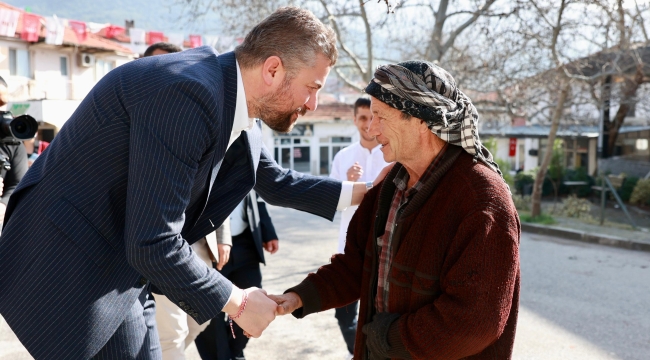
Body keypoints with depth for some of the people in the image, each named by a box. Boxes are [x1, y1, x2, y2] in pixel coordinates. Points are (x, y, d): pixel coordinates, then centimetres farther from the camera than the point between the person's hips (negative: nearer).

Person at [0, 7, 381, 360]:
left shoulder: (232, 102, 1)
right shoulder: (188, 92, -28)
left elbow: (277, 182, 18)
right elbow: (151, 245, -30)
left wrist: (365, 192, 12)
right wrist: (237, 302, -16)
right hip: (71, 272, -8)